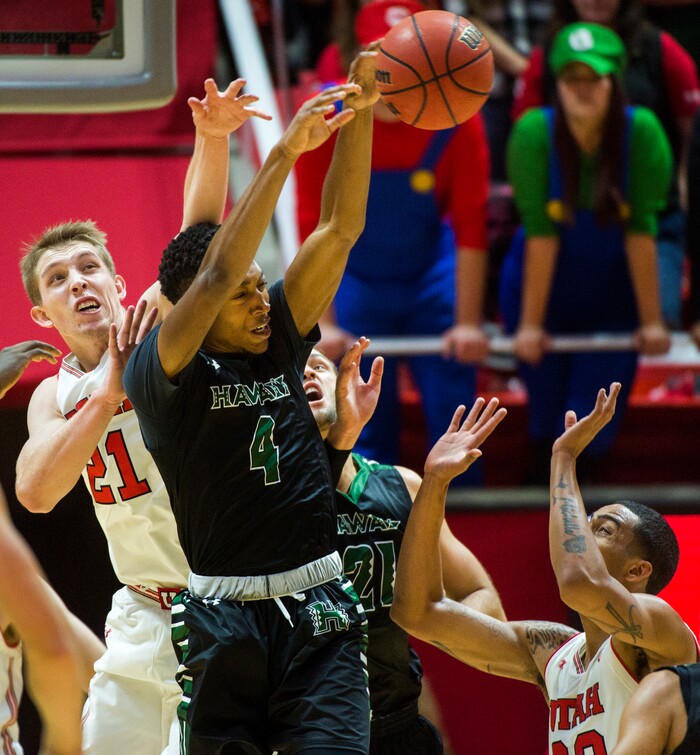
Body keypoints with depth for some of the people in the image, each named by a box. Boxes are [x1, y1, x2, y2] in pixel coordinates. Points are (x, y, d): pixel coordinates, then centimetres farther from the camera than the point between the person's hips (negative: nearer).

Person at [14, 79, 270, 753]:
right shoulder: (55, 397, 8)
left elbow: (201, 239, -21)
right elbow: (35, 492, -12)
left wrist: (212, 137, -39)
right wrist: (108, 391, -19)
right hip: (147, 617, 4)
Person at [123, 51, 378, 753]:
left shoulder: (281, 340, 10)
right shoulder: (157, 372, -5)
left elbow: (340, 228, 5)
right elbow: (218, 274, -20)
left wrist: (359, 111, -6)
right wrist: (287, 150, -22)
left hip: (320, 617, 4)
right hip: (225, 621, -3)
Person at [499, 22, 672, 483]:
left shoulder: (641, 131, -20)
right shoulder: (534, 133, -20)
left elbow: (641, 230, -18)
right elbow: (540, 232, -20)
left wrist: (652, 321, -14)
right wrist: (529, 324, -16)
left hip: (613, 296, 0)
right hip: (545, 293, 0)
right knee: (547, 426, 4)